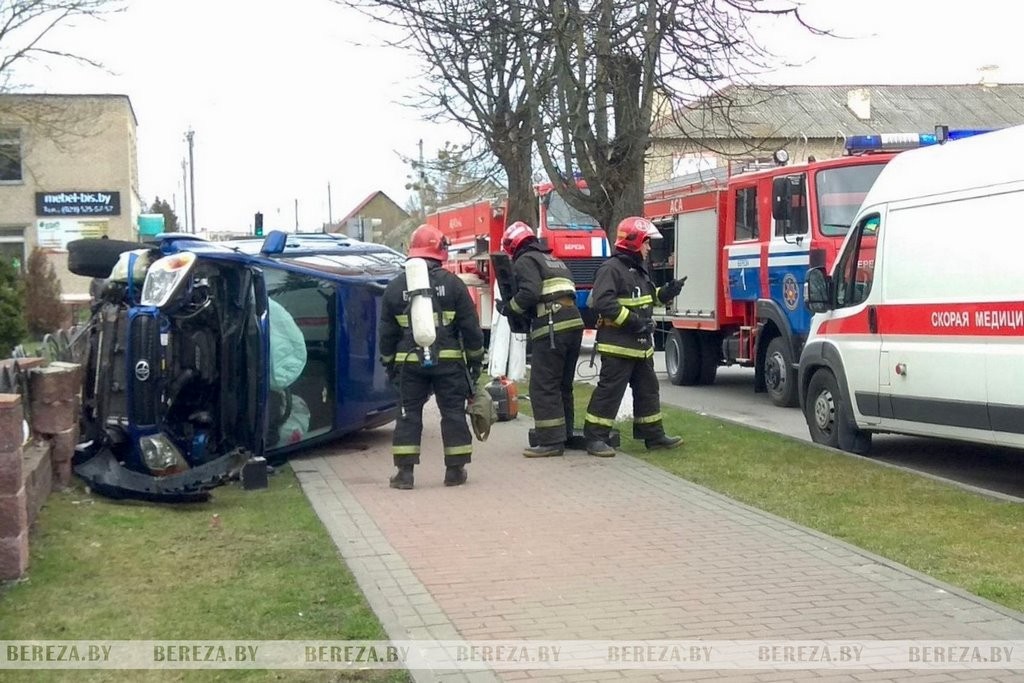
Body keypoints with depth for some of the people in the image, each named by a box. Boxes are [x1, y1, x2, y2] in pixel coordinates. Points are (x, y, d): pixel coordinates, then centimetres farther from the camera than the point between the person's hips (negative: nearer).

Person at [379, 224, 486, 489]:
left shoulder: (395, 287, 4)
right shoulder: (452, 283, -3)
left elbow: (387, 332, 10)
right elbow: (470, 327, -1)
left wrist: (389, 364, 20)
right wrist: (475, 358, 9)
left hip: (409, 361, 2)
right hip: (448, 360, -2)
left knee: (409, 413, 8)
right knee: (453, 412, 7)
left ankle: (405, 471, 3)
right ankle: (455, 470, 10)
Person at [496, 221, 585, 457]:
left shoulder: (525, 261, 0)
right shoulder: (554, 261, 27)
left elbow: (530, 293, -16)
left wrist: (508, 308, 0)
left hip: (552, 328, -9)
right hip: (574, 322, 9)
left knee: (543, 387, -5)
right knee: (562, 385, 18)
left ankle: (551, 442, -7)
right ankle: (565, 435, 24)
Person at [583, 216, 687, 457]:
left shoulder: (639, 270, 17)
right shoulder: (611, 269, -16)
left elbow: (648, 297, 28)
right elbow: (603, 302, -26)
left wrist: (667, 291, 10)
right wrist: (632, 320, -26)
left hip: (640, 344, 10)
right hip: (617, 345, -10)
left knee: (647, 389, 15)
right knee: (609, 390, -6)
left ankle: (653, 435, 24)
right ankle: (595, 438, -1)